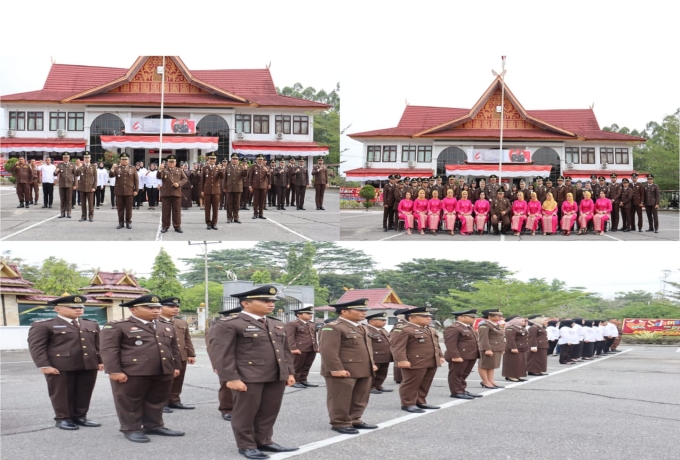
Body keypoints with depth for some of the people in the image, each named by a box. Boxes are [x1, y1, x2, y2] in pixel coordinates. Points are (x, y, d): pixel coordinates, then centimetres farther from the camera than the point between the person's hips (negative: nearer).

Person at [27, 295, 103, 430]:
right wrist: (44, 366, -15)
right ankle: (63, 419, 13)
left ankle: (80, 417, 19)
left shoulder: (92, 325, 15)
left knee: (84, 393, 7)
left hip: (89, 365, 5)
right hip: (61, 367, -5)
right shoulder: (43, 325, -3)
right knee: (62, 394, 1)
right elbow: (36, 346, -8)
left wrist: (101, 361, 8)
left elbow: (97, 345, 17)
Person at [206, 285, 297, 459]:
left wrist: (290, 372, 13)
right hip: (248, 378, -7)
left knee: (269, 412, 11)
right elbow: (220, 352, -14)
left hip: (277, 377, 7)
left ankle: (263, 441, 24)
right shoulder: (228, 324, -9)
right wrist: (231, 378, -18)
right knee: (246, 413, 2)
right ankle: (246, 446, 14)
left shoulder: (276, 325, 15)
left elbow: (285, 350, 20)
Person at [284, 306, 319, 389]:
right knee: (297, 366, -2)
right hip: (300, 349, -8)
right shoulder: (292, 324, -6)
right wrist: (293, 348, -20)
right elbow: (290, 337, -13)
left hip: (312, 349, 8)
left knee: (307, 366, 9)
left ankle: (303, 380, 16)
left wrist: (316, 347, 15)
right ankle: (294, 381, 3)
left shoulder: (312, 324, 20)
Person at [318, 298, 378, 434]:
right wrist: (336, 369, -24)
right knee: (341, 399, -2)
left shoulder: (361, 328, 18)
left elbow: (367, 347, 27)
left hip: (363, 371, 9)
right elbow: (328, 350, -20)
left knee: (360, 399, 13)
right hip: (343, 372, -9)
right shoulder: (332, 328, -14)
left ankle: (354, 420, 25)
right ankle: (340, 423, 7)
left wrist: (372, 364, 18)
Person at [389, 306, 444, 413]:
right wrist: (402, 360, -26)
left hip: (432, 362, 9)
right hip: (415, 363, -9)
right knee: (411, 384, -4)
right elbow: (397, 346, -19)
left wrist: (440, 356, 19)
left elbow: (436, 344, 25)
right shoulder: (401, 329, -13)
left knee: (425, 384, 12)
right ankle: (408, 404, 3)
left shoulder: (430, 330, 17)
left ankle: (420, 402, 21)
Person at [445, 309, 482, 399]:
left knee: (464, 374, 15)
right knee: (456, 374, -2)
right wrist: (455, 356, -24)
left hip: (471, 356, 10)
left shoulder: (469, 328, 19)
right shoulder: (453, 328, -14)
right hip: (460, 356, -10)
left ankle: (462, 390, 23)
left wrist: (477, 353, 22)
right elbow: (450, 344, -20)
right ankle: (456, 392, 2)